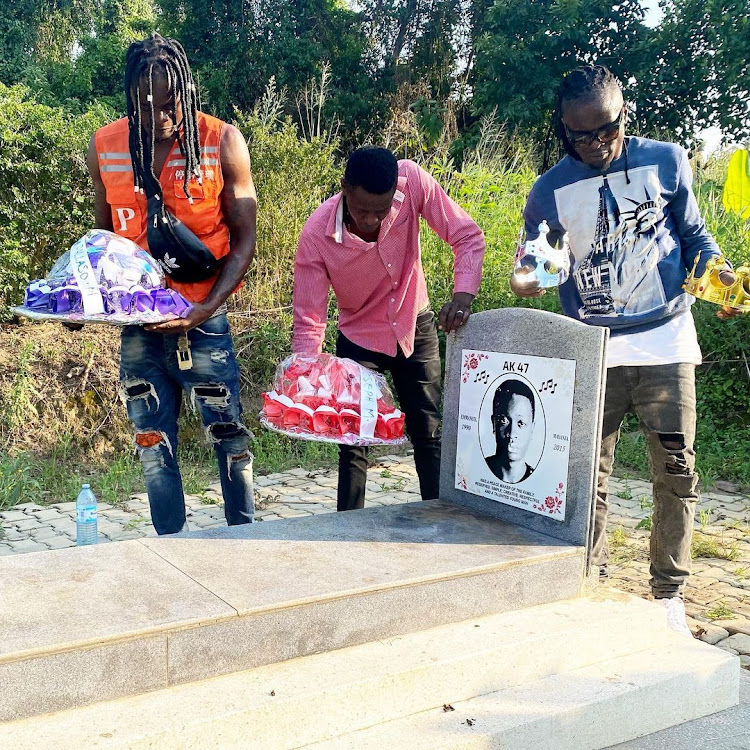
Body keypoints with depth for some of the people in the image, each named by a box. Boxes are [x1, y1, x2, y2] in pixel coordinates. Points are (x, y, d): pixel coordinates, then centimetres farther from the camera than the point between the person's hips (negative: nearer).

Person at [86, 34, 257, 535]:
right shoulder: (104, 148, 1)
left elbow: (243, 239, -4)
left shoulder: (222, 143, -7)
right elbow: (103, 234, 13)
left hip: (203, 322, -2)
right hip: (139, 325, 3)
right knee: (154, 450, 10)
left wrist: (206, 309, -17)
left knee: (230, 438, 5)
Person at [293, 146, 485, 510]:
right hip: (358, 340, -1)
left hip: (415, 329, 2)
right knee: (353, 441, 2)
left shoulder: (412, 181, -27)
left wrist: (463, 294, -36)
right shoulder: (316, 234, -28)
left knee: (429, 433, 10)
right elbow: (308, 321, -23)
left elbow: (468, 236, -19)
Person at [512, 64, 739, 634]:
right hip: (592, 351, 0)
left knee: (675, 469, 2)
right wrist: (528, 281, -15)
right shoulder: (550, 192, 1)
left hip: (665, 343, 0)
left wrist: (715, 270, -9)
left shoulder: (667, 161, 2)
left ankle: (669, 593, 17)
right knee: (588, 474, 3)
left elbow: (694, 234, 11)